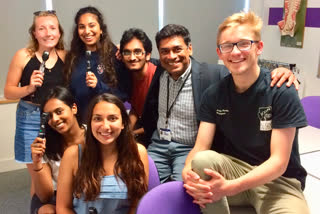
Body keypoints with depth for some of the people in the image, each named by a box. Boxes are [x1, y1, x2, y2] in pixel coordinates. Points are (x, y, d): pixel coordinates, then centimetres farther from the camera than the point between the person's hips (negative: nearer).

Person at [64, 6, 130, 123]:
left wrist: (99, 86, -20)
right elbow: (67, 92, 10)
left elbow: (124, 93, -7)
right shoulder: (72, 57, 5)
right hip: (78, 121, 3)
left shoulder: (114, 55, -7)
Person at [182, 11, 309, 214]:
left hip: (278, 180, -2)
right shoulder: (213, 94, -3)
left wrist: (230, 187, -32)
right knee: (203, 160, -29)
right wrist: (188, 172, -32)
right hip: (235, 168, 3)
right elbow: (200, 148, -8)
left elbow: (279, 161, -17)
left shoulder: (282, 92, -15)